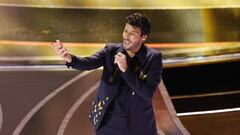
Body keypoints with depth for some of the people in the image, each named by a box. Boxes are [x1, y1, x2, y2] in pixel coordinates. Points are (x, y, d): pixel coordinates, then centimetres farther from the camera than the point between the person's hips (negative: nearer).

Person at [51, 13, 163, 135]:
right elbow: (89, 62, -20)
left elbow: (148, 93, -17)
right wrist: (70, 58, -40)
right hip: (108, 122, 2)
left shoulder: (153, 57, -9)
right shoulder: (111, 50, -2)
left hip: (138, 125, -1)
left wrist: (126, 70, -25)